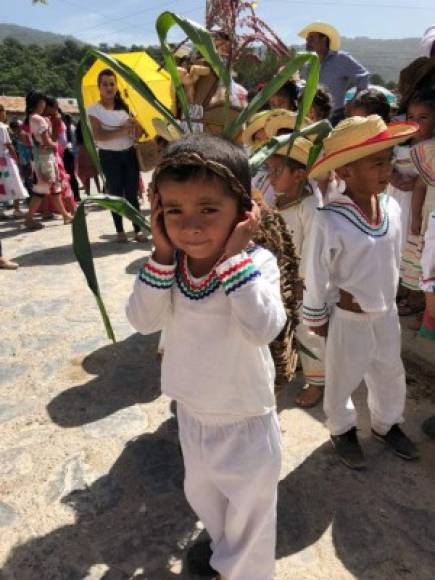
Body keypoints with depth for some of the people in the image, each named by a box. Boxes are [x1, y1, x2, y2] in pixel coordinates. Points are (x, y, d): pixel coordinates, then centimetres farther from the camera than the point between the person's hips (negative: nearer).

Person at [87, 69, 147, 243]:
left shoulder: (125, 105, 8)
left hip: (129, 153, 3)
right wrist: (122, 130, -23)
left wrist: (137, 127, -13)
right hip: (109, 156, -3)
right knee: (116, 194, 4)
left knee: (132, 193, 2)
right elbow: (99, 136, -16)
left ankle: (137, 230, 7)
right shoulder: (94, 109, -3)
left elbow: (138, 130, 11)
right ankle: (120, 231, 13)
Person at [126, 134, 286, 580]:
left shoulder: (257, 262, -25)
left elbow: (264, 329, -38)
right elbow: (142, 321, -19)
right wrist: (162, 256, -27)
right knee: (200, 493, 32)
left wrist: (234, 256, -37)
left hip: (244, 418, -5)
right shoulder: (171, 264, -12)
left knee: (250, 510, 20)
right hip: (192, 411, 6)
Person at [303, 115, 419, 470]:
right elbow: (316, 276, -16)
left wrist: (388, 299, 13)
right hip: (349, 318, -5)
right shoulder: (330, 221, -27)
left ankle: (387, 425, 51)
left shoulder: (392, 208, -8)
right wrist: (316, 318, -7)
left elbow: (394, 259, 7)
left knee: (391, 376, 24)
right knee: (342, 379, 18)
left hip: (387, 314, 6)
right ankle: (342, 430, 44)